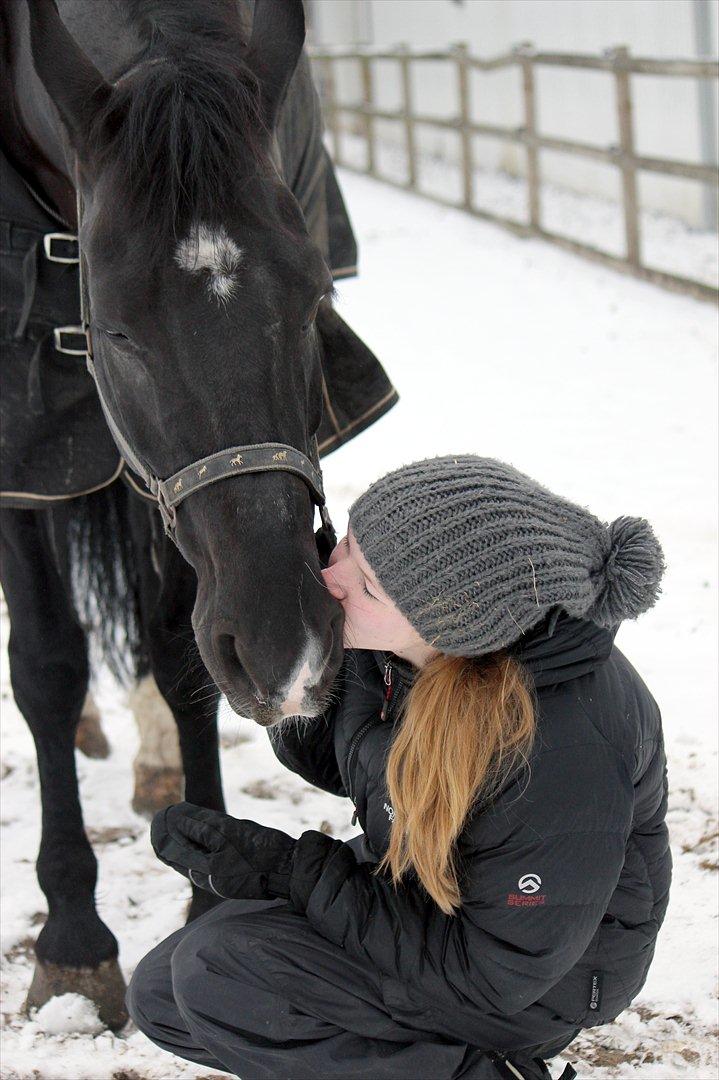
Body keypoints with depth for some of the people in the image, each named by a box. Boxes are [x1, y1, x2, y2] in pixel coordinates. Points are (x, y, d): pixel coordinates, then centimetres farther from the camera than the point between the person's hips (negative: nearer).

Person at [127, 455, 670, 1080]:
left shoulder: (566, 753, -37)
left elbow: (495, 971, -26)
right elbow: (333, 765, 7)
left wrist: (285, 873, -25)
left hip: (536, 984, -8)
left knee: (216, 973, -21)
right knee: (160, 996, 6)